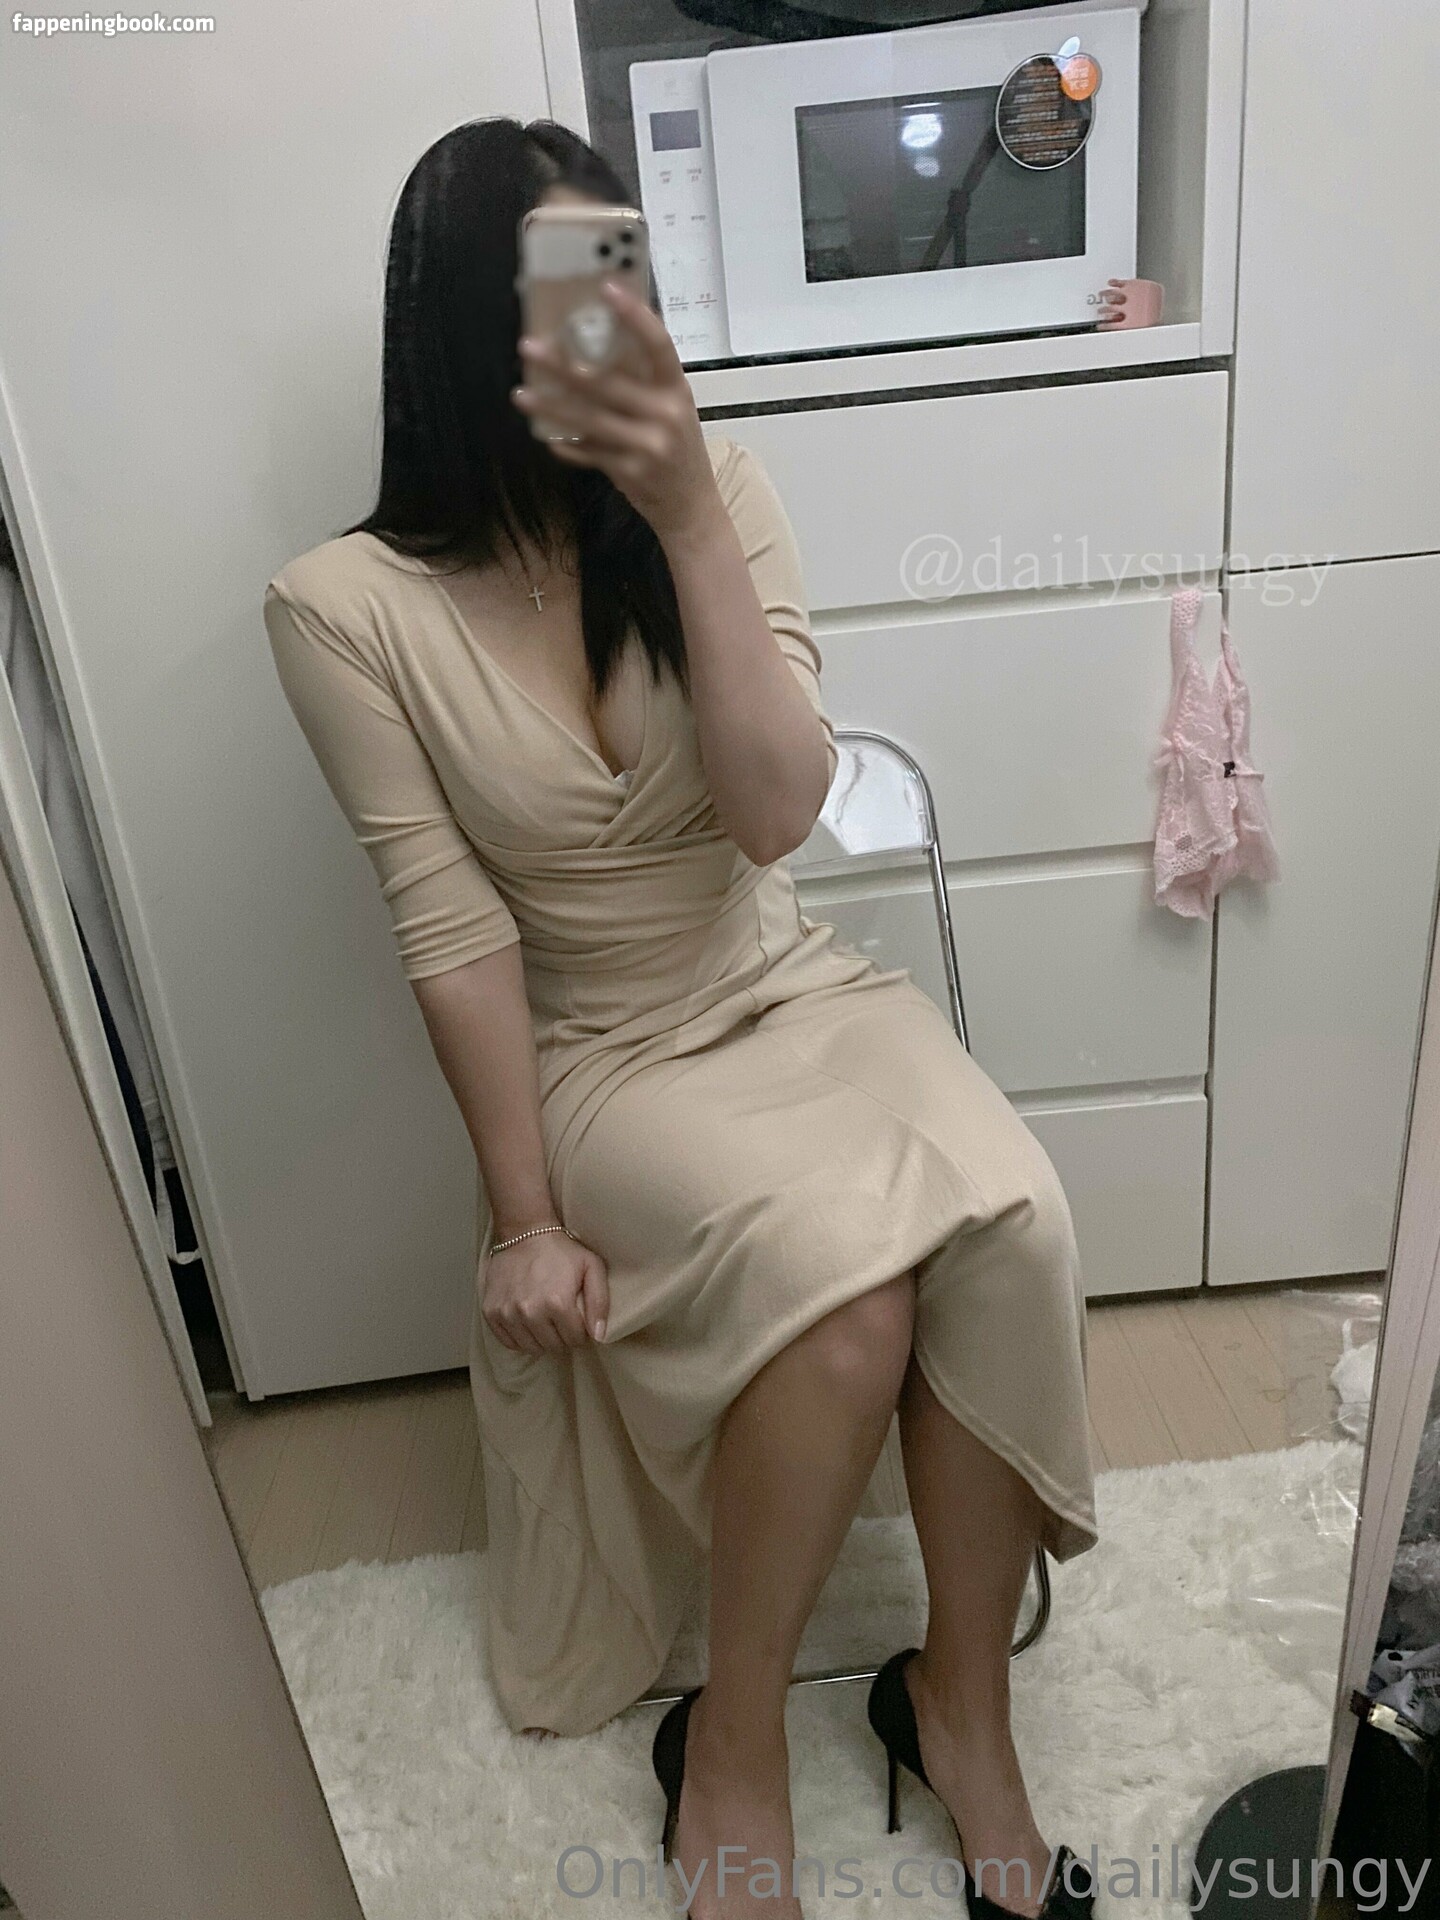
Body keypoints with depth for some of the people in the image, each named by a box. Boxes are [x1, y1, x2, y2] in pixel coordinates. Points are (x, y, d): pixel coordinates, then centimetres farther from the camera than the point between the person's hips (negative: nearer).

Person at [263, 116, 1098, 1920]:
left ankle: (965, 1696, 2)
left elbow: (775, 812, -16)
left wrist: (686, 513, -25)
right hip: (605, 1059, -2)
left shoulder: (718, 494, -4)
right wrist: (523, 1213, -8)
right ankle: (738, 1735, 2)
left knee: (1011, 1225, -25)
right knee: (848, 1292, -29)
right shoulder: (346, 605, -10)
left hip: (794, 988, 3)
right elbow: (449, 924, -10)